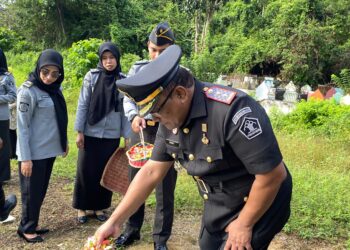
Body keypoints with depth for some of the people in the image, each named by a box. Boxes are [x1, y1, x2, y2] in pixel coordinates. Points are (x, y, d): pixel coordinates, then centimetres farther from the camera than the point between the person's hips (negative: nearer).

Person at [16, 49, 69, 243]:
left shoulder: (55, 88, 5)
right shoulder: (28, 91, -16)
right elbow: (22, 127, -15)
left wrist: (63, 141, 14)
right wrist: (25, 157, -17)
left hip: (49, 149, 7)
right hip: (34, 152, -7)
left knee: (41, 190, 16)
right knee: (32, 191, 6)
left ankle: (33, 223, 31)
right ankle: (27, 228, 23)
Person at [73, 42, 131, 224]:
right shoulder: (91, 76, -5)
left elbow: (125, 109, 1)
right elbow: (82, 105, -3)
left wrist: (127, 135, -1)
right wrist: (79, 131, -6)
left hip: (111, 135, 1)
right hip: (90, 133, -1)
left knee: (106, 172, 11)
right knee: (86, 171, 7)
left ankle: (99, 206, 27)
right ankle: (82, 207, 23)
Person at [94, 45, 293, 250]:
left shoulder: (232, 110, -32)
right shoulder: (172, 118, -7)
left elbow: (274, 173, -29)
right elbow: (151, 172, -1)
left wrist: (244, 225, -17)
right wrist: (115, 221, -2)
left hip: (258, 207, -7)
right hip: (217, 208, 7)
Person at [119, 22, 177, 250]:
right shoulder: (138, 69, 5)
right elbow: (128, 99, 4)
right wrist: (134, 116, -16)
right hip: (140, 132, 3)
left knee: (165, 189, 6)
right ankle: (132, 229, 34)